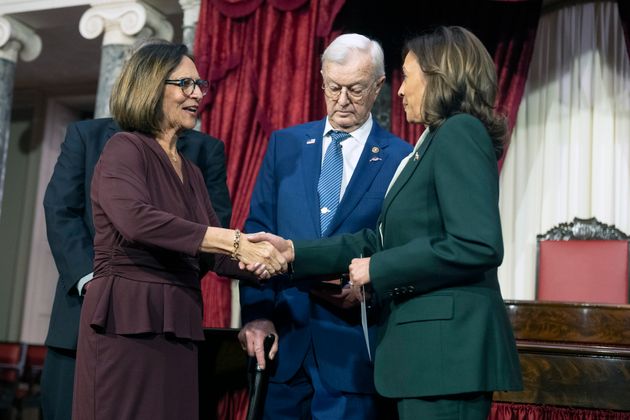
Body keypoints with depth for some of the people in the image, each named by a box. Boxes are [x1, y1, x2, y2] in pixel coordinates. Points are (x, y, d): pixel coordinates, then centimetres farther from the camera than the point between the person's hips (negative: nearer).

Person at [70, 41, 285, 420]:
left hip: (179, 328, 7)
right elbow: (135, 220, -25)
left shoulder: (191, 172, 18)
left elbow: (221, 258, 13)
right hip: (128, 324, -7)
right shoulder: (125, 149, -5)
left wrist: (296, 266, -1)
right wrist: (234, 240, -28)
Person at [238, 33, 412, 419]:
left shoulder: (402, 159, -1)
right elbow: (257, 231, 5)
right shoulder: (285, 144, 8)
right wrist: (256, 314, -5)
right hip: (281, 337, 3)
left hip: (353, 347, -2)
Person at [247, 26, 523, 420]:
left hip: (448, 343, -9)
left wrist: (378, 270, -14)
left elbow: (479, 247, -22)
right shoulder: (435, 143, 18)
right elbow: (383, 240, 16)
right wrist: (295, 251, 11)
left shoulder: (460, 132, -11)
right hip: (427, 344, 9)